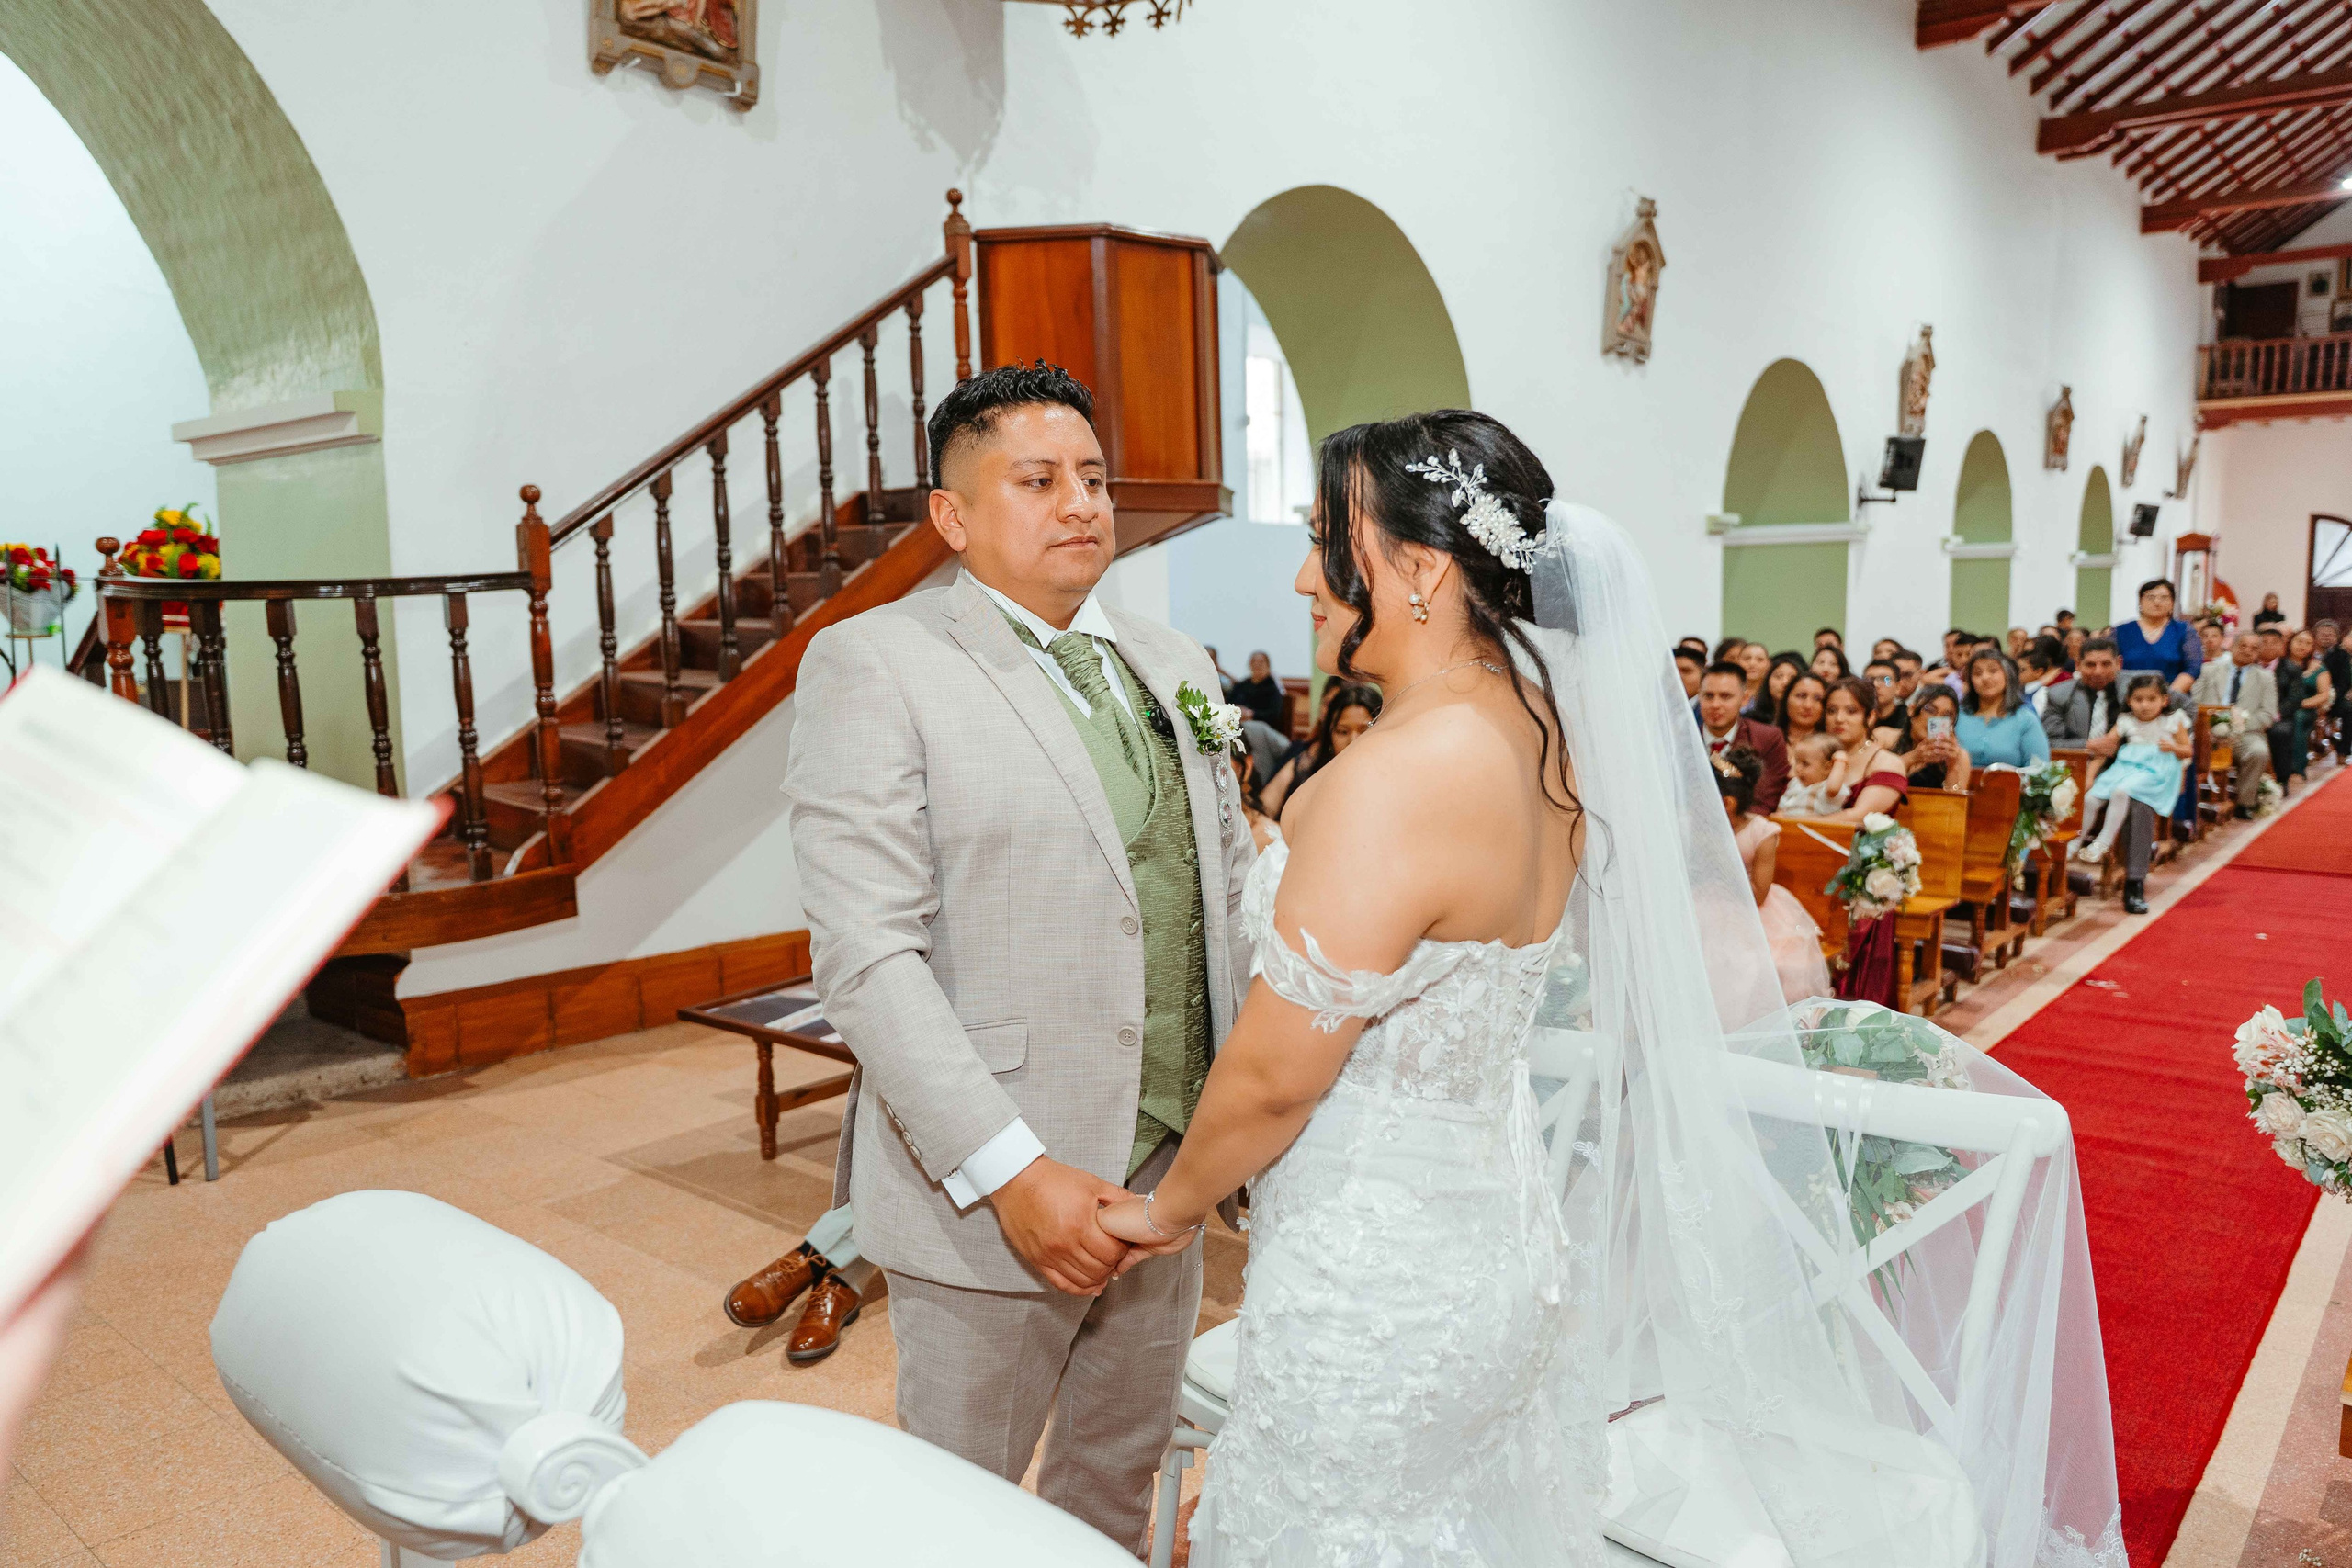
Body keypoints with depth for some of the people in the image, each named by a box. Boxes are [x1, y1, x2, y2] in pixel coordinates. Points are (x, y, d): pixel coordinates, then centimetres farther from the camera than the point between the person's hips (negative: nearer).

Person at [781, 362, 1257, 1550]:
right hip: (990, 1189, -5)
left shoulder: (1174, 664, 10)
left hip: (1169, 1171, 6)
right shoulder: (871, 664, -11)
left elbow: (1231, 892, 11)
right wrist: (1008, 1172, -22)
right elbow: (867, 956, -18)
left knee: (1118, 1491, 24)